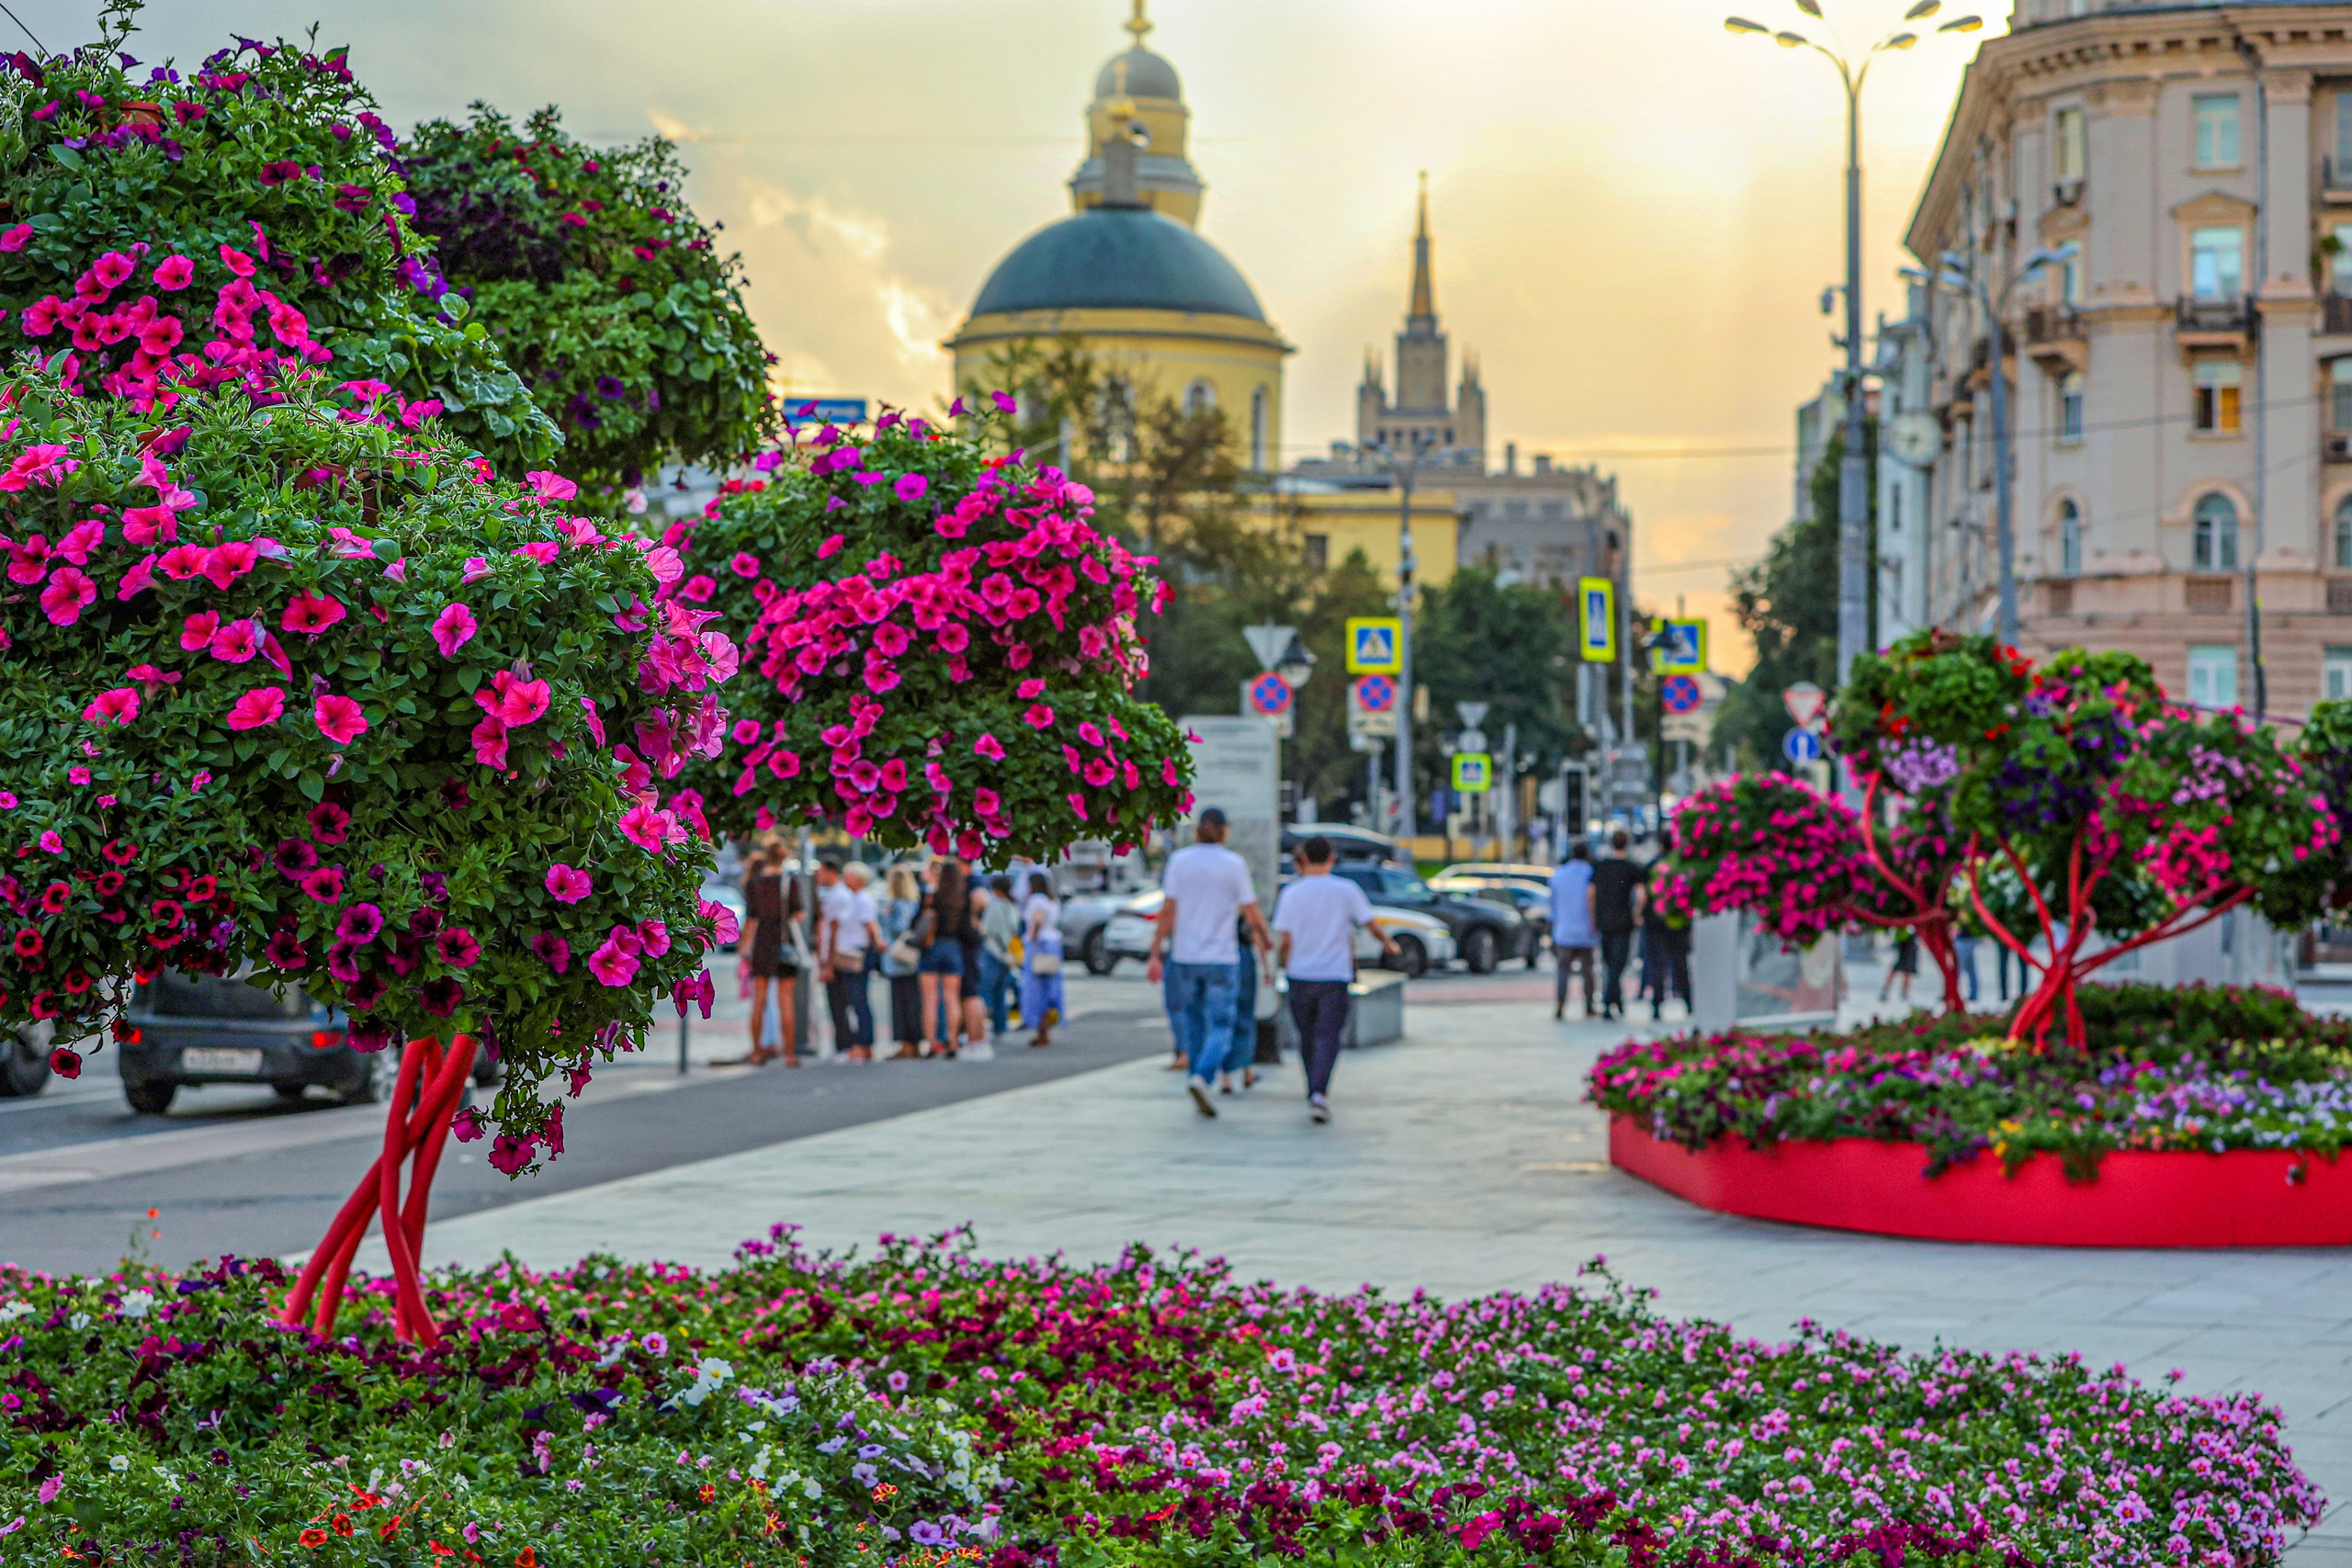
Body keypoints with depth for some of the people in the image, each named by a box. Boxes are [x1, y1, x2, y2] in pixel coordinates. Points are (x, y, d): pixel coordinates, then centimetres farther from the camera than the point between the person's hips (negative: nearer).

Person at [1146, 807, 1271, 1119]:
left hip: (1184, 956, 2)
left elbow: (1168, 911, -4)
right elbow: (1251, 914, 0)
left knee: (1193, 1025, 15)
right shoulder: (1235, 864, -4)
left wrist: (1154, 954, -3)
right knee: (1220, 1027, -1)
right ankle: (1202, 1077, -24)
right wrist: (1266, 940, 20)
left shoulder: (1179, 860, 0)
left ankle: (1195, 1074, 18)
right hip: (1222, 958, -2)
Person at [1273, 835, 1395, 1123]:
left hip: (1300, 973, 1)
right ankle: (1320, 1093, -22)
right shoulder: (1346, 890, -2)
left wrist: (1285, 965, 14)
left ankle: (1315, 1091, 25)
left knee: (1307, 1035, 15)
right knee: (1328, 1036, -4)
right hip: (1335, 975, -1)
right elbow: (1370, 924, 3)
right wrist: (1388, 943, 22)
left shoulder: (1291, 894, -1)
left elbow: (1285, 939, -3)